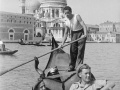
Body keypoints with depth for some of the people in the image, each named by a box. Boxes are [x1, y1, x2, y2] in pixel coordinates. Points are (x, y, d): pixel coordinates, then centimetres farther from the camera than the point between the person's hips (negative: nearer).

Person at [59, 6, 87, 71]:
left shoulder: (77, 16, -19)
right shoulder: (66, 21, -4)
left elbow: (84, 25, -25)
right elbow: (66, 33, 2)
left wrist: (85, 34, -40)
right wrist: (62, 43, -4)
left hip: (81, 33, -4)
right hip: (73, 33, 5)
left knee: (80, 49, -11)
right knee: (73, 49, 0)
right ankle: (72, 66, 9)